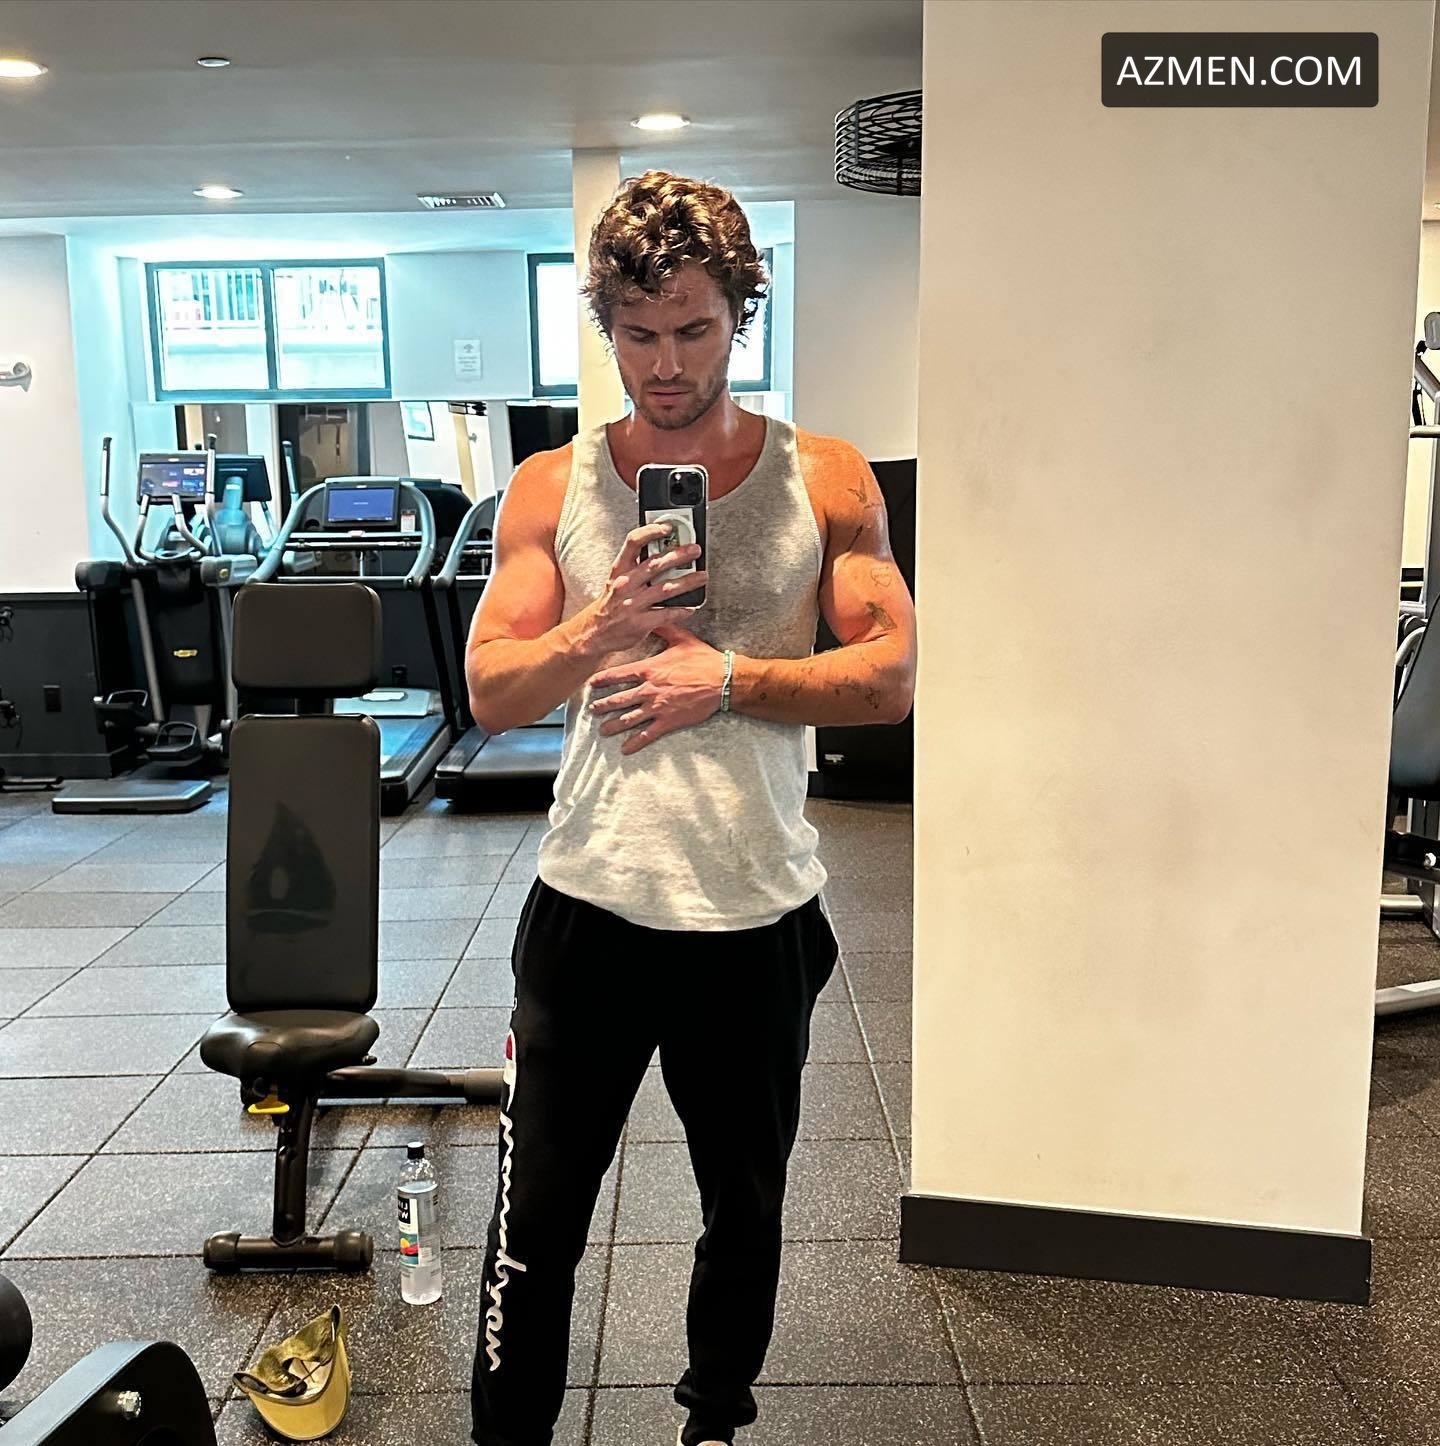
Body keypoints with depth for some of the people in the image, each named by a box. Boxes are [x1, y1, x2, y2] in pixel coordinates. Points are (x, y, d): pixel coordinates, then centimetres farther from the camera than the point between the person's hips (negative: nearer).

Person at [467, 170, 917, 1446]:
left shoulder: (827, 482, -1)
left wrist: (722, 680, -18)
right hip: (591, 902, 0)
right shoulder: (552, 489, 1)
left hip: (759, 911, 1)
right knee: (537, 1223, 8)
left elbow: (892, 675, -7)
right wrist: (597, 630, -21)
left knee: (747, 1209, 20)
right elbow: (491, 692, -3)